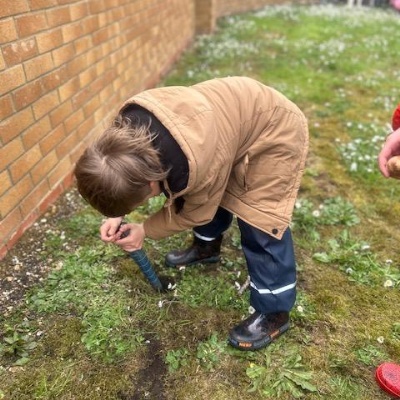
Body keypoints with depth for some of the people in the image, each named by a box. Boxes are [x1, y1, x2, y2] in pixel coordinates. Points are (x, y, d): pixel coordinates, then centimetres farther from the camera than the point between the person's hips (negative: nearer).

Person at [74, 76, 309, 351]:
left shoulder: (200, 162, -40)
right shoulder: (130, 123, -20)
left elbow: (197, 211, -17)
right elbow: (129, 175, 2)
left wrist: (146, 231, -7)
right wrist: (117, 213, -5)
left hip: (276, 132, -7)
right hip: (238, 114, 8)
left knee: (260, 224, -9)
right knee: (211, 193, 17)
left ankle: (274, 312, 9)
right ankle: (207, 247, 45)